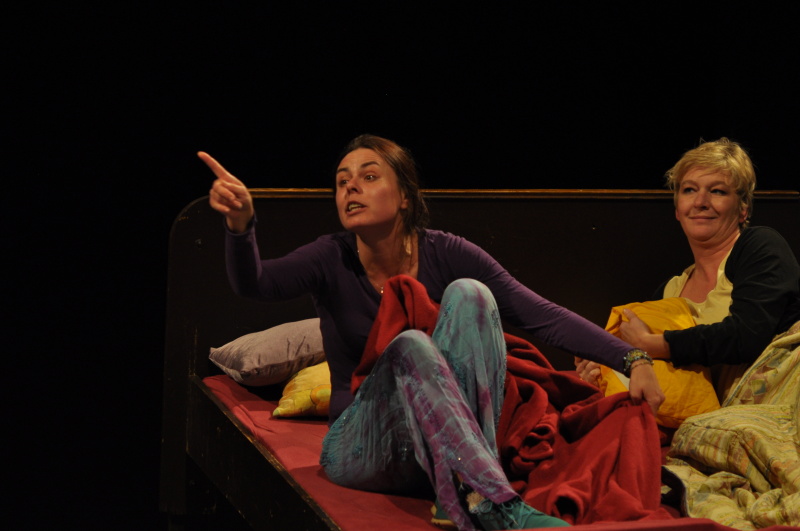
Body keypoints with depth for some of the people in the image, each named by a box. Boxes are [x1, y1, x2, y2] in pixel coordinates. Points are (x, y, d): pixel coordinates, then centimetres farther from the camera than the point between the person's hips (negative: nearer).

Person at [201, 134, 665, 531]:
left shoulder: (445, 254, -4)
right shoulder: (332, 261, -6)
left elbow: (541, 314, -12)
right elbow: (255, 283, -26)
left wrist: (633, 360, -23)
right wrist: (241, 225, -48)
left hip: (451, 447, 1)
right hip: (361, 450, -1)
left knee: (468, 293, -19)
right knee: (410, 346, -31)